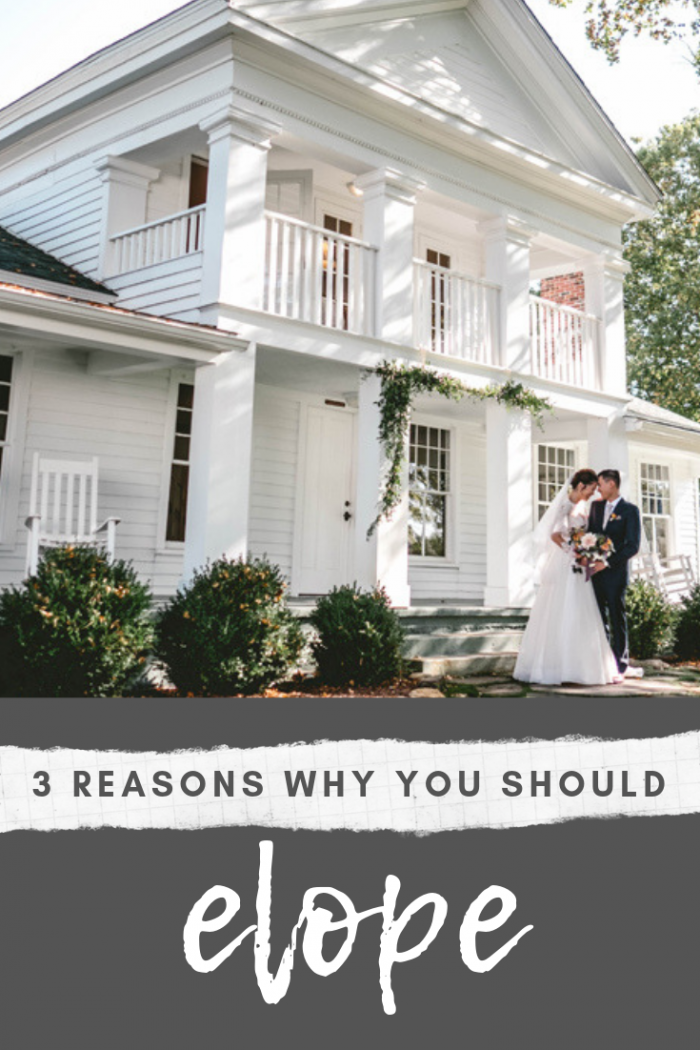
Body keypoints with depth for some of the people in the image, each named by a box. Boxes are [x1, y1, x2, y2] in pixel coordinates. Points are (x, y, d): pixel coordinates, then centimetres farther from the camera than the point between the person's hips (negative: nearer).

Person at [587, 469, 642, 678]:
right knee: (598, 618, 7)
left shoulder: (630, 510, -4)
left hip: (615, 572, -5)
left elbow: (633, 545, -9)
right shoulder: (596, 506, 13)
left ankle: (621, 663, 8)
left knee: (617, 617, 0)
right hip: (595, 570, 5)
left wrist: (607, 562, -16)